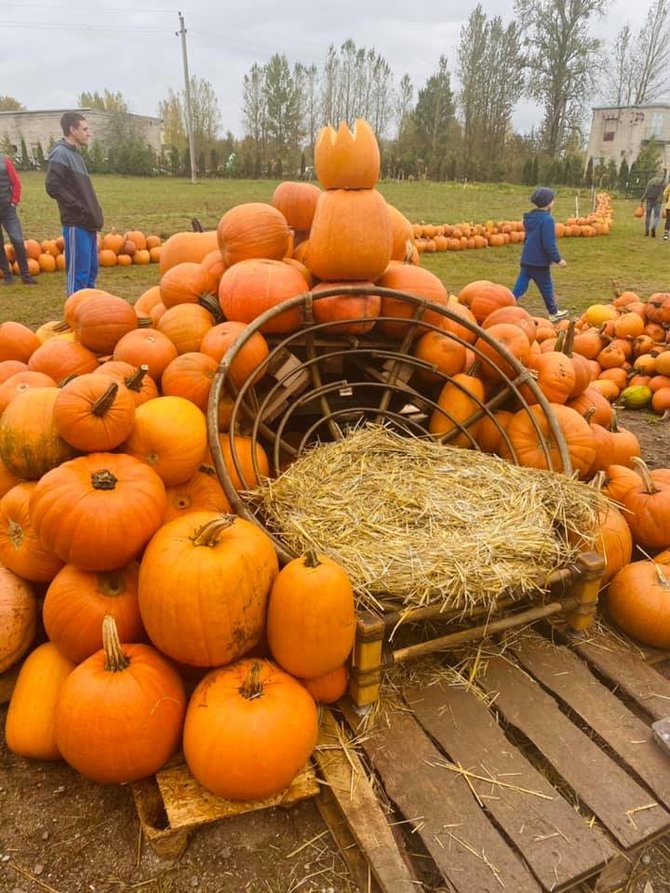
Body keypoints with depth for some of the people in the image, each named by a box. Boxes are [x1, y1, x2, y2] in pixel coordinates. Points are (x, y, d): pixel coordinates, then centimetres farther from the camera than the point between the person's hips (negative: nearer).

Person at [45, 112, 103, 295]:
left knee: (91, 271, 13)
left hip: (87, 223, 9)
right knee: (78, 273, -8)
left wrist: (94, 214, 14)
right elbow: (53, 186, -19)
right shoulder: (60, 154, -10)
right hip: (76, 224, -9)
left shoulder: (75, 153, 19)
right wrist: (79, 207, -17)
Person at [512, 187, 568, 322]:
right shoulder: (547, 219, -19)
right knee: (547, 287, 9)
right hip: (540, 261, -7)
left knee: (520, 287, 7)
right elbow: (549, 244, -21)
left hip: (527, 259, 7)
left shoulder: (530, 217, 8)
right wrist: (558, 259, -14)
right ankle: (553, 313, 25)